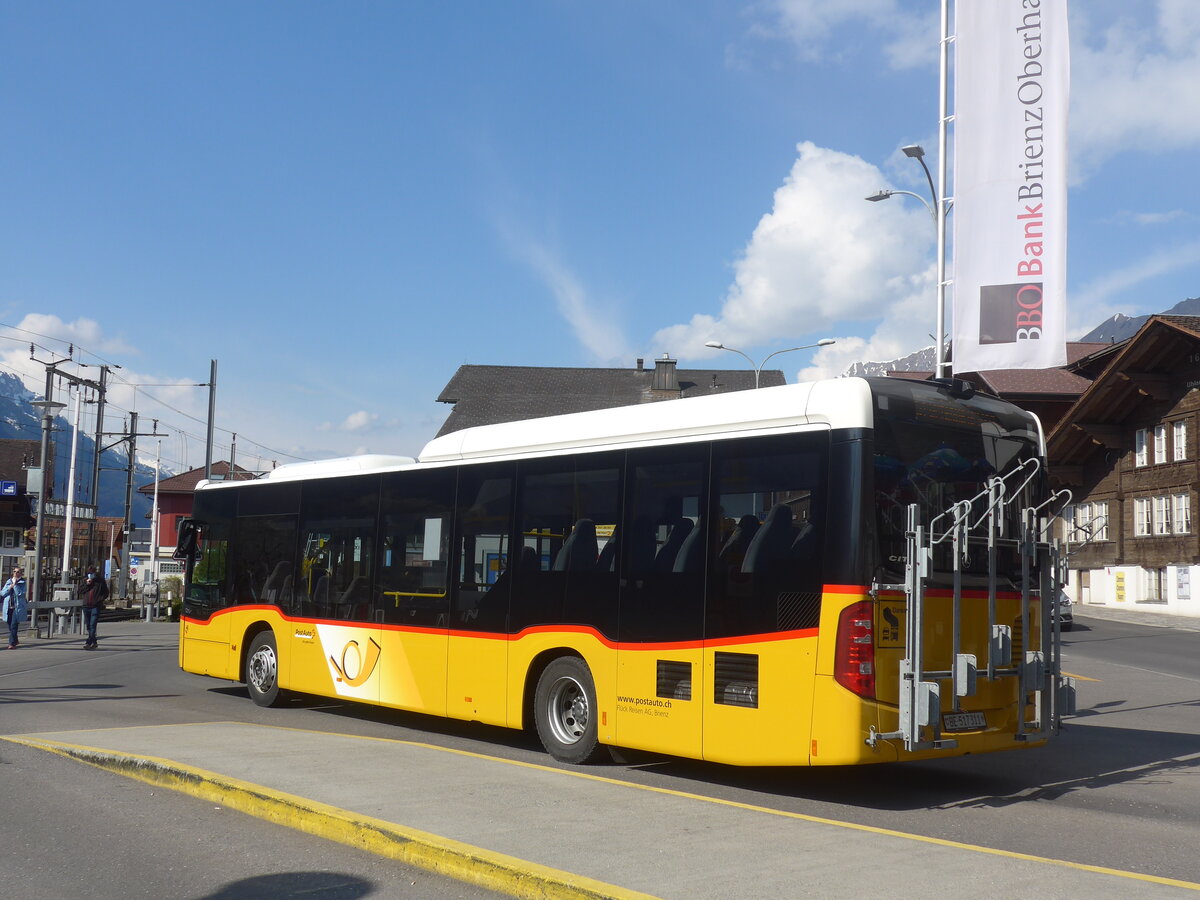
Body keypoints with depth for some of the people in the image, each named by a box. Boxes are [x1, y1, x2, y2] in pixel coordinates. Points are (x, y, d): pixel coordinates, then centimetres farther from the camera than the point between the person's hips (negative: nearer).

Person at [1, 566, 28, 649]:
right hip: (8, 608, 5)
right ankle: (14, 641, 28)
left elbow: (20, 593, -15)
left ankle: (12, 643, -13)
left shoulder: (23, 583, 0)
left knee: (13, 626, -12)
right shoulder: (8, 582, 12)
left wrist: (15, 584, -13)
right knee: (10, 626, 12)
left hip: (17, 608, -5)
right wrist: (10, 587, -6)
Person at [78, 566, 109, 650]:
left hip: (96, 606, -5)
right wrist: (86, 584, -8)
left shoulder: (100, 581, 2)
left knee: (92, 625, -14)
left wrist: (100, 599, -7)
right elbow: (80, 591, 4)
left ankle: (89, 642, -17)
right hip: (86, 605, 5)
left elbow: (106, 592, 7)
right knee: (88, 626, 10)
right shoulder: (85, 580, 11)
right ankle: (93, 642, 20)